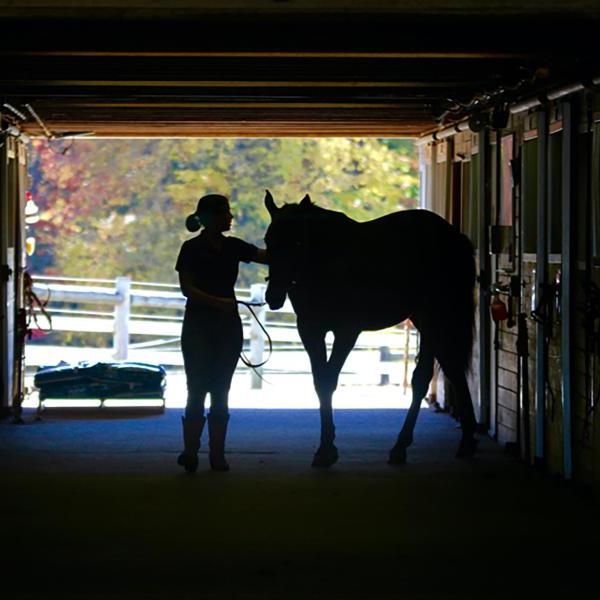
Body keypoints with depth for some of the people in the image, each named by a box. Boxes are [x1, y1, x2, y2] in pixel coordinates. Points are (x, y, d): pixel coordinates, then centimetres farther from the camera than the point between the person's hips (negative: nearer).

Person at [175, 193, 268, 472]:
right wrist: (216, 302, -26)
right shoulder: (191, 249, -6)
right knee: (197, 388, -8)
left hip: (228, 326, 5)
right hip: (198, 325, -5)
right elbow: (187, 288, -13)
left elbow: (269, 256, 4)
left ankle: (217, 454, 7)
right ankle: (190, 452, -6)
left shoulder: (233, 246, 8)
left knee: (221, 391, 5)